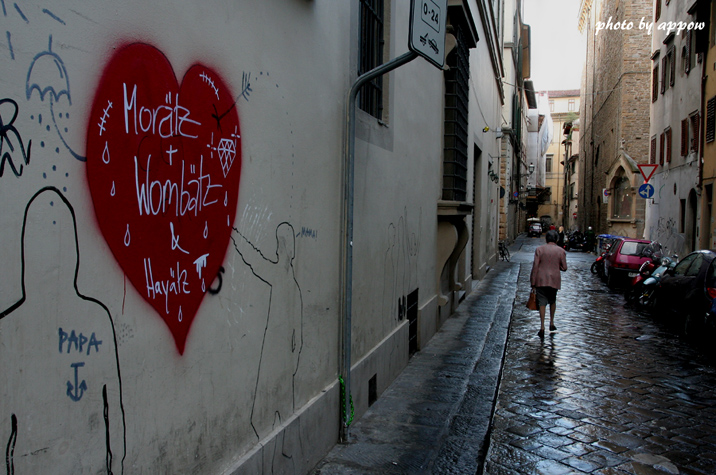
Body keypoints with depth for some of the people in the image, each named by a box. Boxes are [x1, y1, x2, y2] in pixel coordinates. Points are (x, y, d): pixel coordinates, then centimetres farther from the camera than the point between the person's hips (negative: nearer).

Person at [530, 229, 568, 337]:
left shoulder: (539, 249, -3)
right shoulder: (561, 251, 0)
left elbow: (535, 266, -6)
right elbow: (564, 267, 3)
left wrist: (533, 283, -2)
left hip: (541, 280, -2)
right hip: (554, 280, 2)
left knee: (542, 303, -2)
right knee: (552, 301, 22)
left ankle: (542, 327, -8)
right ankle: (551, 323, 27)